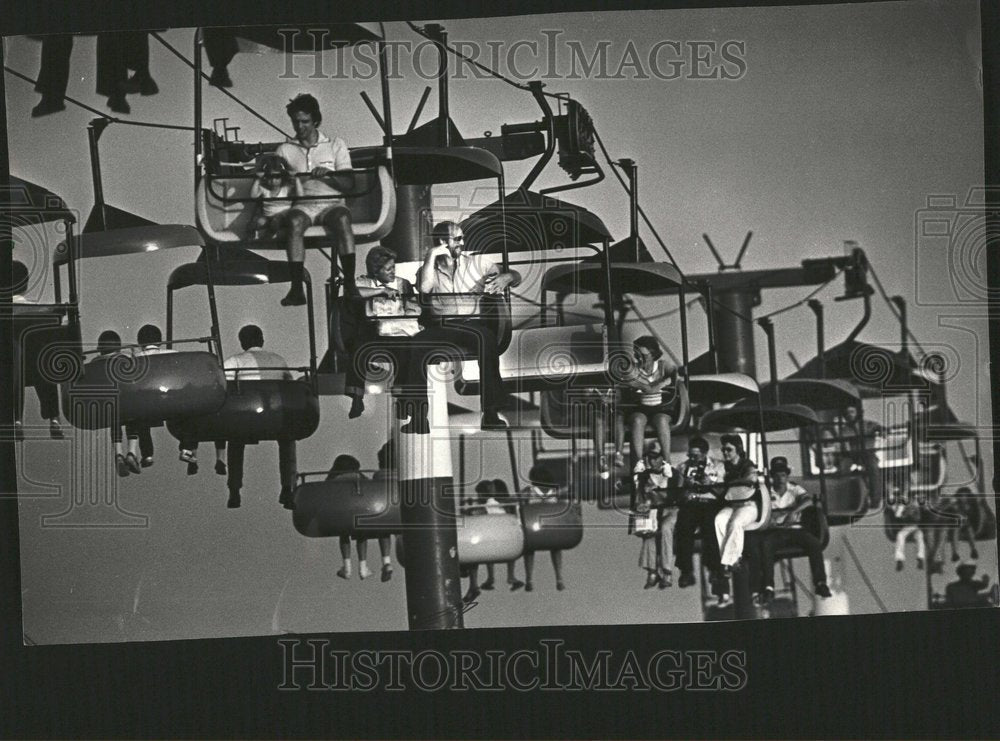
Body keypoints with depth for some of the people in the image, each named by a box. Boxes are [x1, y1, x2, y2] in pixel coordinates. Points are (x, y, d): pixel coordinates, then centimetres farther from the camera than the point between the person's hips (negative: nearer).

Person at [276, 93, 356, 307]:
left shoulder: (335, 144, 15)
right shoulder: (285, 149, 17)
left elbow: (349, 183, 6)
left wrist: (329, 174, -12)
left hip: (331, 203, 0)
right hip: (302, 204, 0)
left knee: (342, 218, -36)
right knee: (294, 221, -36)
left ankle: (349, 284, -41)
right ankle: (296, 288, -41)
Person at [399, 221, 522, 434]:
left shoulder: (478, 262, 16)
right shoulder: (428, 269, 17)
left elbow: (516, 276, 12)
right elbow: (424, 288, -7)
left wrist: (507, 276, -12)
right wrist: (431, 256, -2)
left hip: (473, 323, -1)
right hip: (440, 327, 1)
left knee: (487, 339, -36)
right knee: (415, 346, -30)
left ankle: (491, 412, -34)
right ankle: (417, 416, -26)